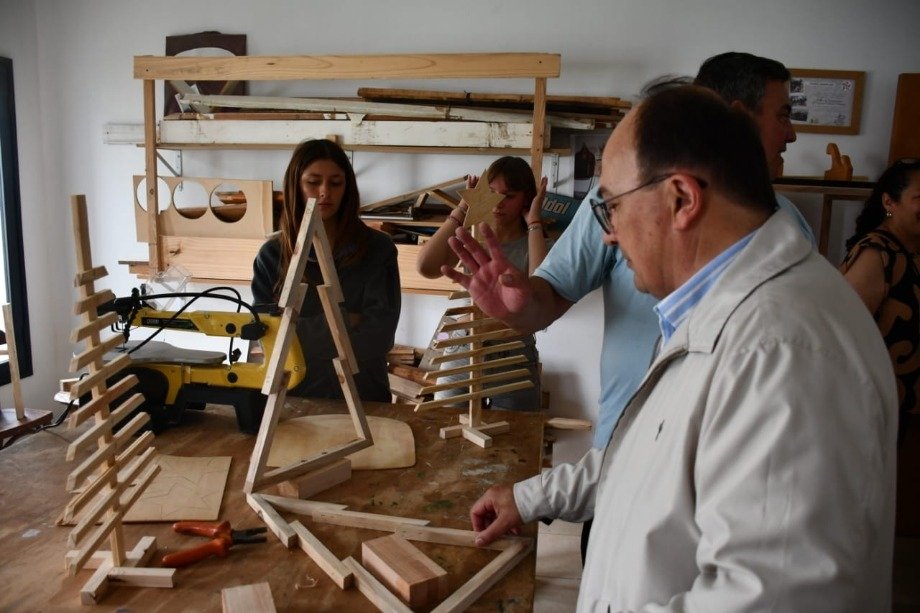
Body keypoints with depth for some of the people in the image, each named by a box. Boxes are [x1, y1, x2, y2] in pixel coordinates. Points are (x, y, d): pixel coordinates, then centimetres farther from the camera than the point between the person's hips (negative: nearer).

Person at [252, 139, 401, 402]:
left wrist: (307, 331, -6)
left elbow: (378, 336, -6)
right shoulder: (272, 254, 6)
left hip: (363, 399, 0)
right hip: (293, 397, 1)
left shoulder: (377, 248, 1)